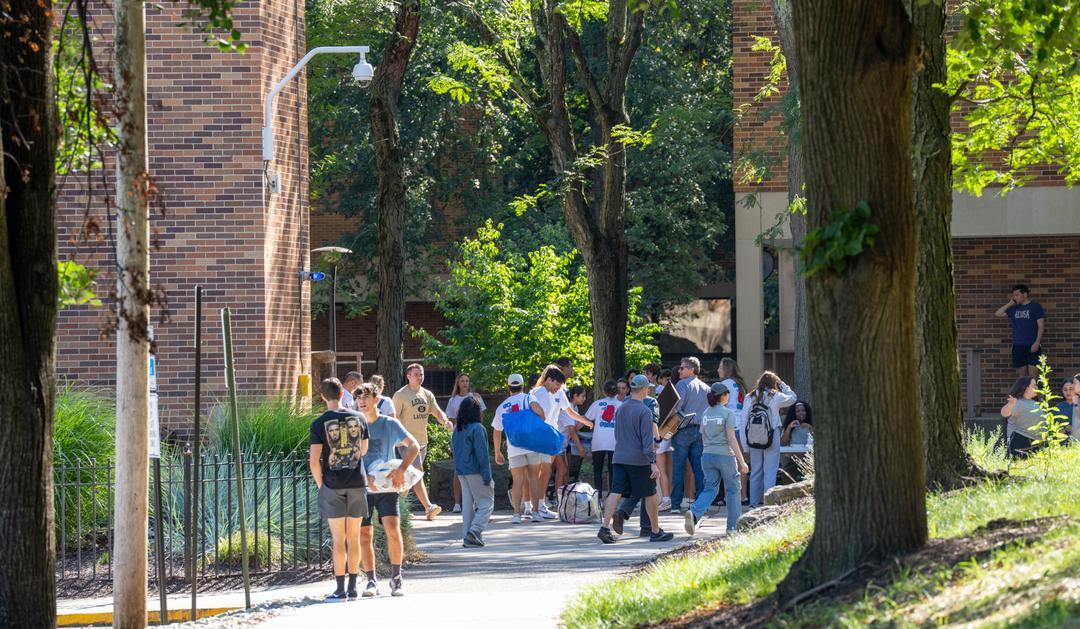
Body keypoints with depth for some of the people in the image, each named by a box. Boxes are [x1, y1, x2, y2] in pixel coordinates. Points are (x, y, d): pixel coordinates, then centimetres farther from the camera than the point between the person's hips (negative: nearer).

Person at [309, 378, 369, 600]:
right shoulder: (357, 419, 2)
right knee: (354, 538, 9)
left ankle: (340, 589, 0)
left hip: (333, 486, -3)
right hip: (357, 483, 3)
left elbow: (314, 461, -10)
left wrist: (320, 484, 4)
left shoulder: (319, 424, -7)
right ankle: (352, 588, 11)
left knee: (338, 540, 0)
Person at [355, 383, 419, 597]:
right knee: (364, 536, 0)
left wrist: (401, 469, -19)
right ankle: (371, 581, 9)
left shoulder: (390, 424, 1)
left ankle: (396, 578, -3)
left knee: (392, 529, -14)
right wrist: (364, 477, -14)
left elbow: (414, 446, -4)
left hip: (386, 487, -2)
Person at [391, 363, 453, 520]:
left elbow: (437, 412, 9)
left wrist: (445, 421, -13)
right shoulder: (400, 395, -7)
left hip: (422, 441, 7)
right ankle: (428, 507, -25)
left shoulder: (427, 394, 13)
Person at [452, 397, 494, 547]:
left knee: (468, 504, 10)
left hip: (461, 471, 7)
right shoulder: (477, 429, -14)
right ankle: (475, 531, -16)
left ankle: (467, 537, 9)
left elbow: (453, 448, 13)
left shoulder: (457, 430, 8)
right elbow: (482, 454, -15)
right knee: (486, 502, -1)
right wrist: (487, 476, -13)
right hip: (475, 471, -7)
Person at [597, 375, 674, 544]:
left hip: (619, 458, 5)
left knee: (616, 492, -2)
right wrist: (653, 463, -16)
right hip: (639, 460, -5)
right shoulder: (644, 411, -11)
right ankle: (656, 531, 15)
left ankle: (605, 527, -17)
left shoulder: (620, 409, 10)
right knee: (650, 495, 7)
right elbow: (648, 439, -15)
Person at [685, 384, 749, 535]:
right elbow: (731, 439, -12)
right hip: (725, 455, -5)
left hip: (707, 455, 5)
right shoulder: (728, 413, -8)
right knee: (733, 489, 10)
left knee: (710, 489, 8)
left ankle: (694, 513, -19)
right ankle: (734, 525, 12)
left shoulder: (706, 413, 10)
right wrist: (741, 461, -10)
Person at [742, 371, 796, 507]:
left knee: (755, 472, 11)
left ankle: (754, 503, 13)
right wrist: (782, 385, 18)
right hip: (772, 439, -3)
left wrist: (745, 441, 7)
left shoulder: (750, 398, 2)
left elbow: (743, 420, 2)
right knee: (770, 472, -1)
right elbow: (792, 398, 12)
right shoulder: (775, 397, -6)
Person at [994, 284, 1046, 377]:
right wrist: (1010, 304, 3)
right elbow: (997, 314, 10)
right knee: (1021, 375, 6)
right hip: (1018, 346, 5)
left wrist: (1037, 343, -15)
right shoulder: (1014, 308, 13)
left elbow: (1041, 326, -6)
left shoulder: (1035, 306, -2)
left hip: (1032, 346, -5)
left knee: (1032, 375, -9)